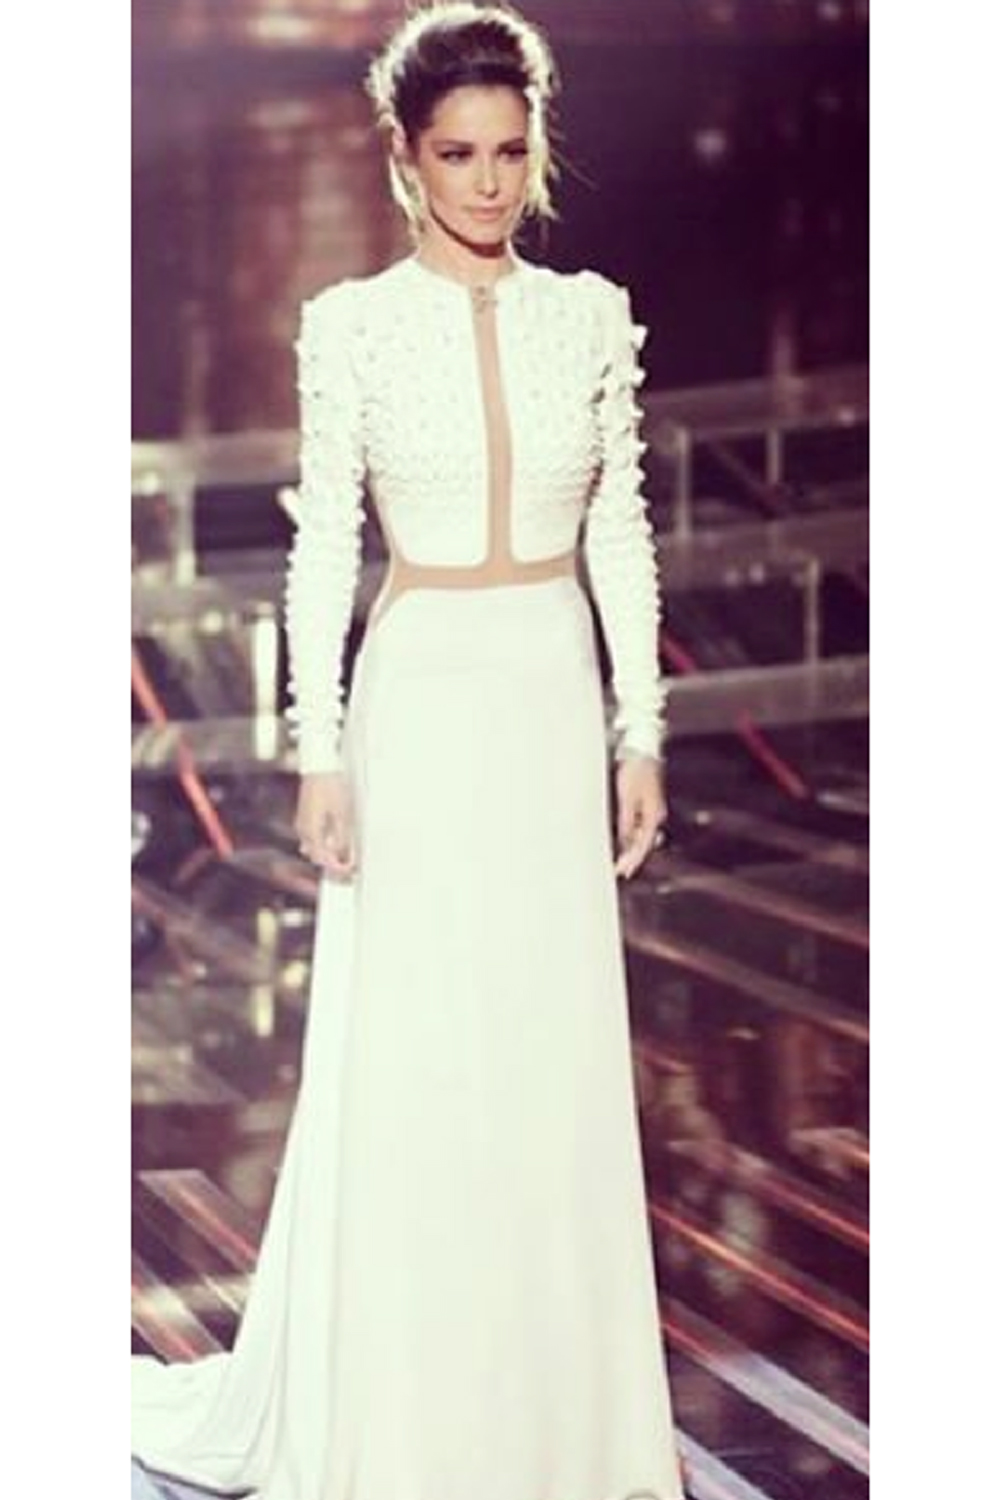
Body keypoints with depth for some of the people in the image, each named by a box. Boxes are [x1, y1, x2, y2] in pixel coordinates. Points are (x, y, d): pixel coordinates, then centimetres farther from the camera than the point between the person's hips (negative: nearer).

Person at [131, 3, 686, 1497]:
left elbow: (621, 533, 6)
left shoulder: (593, 315, 3)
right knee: (406, 1059, 2)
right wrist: (320, 757, -8)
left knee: (559, 1052, 8)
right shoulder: (352, 325, -4)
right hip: (422, 700, -3)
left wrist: (641, 733, 3)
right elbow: (324, 545, -4)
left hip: (556, 701, 3)